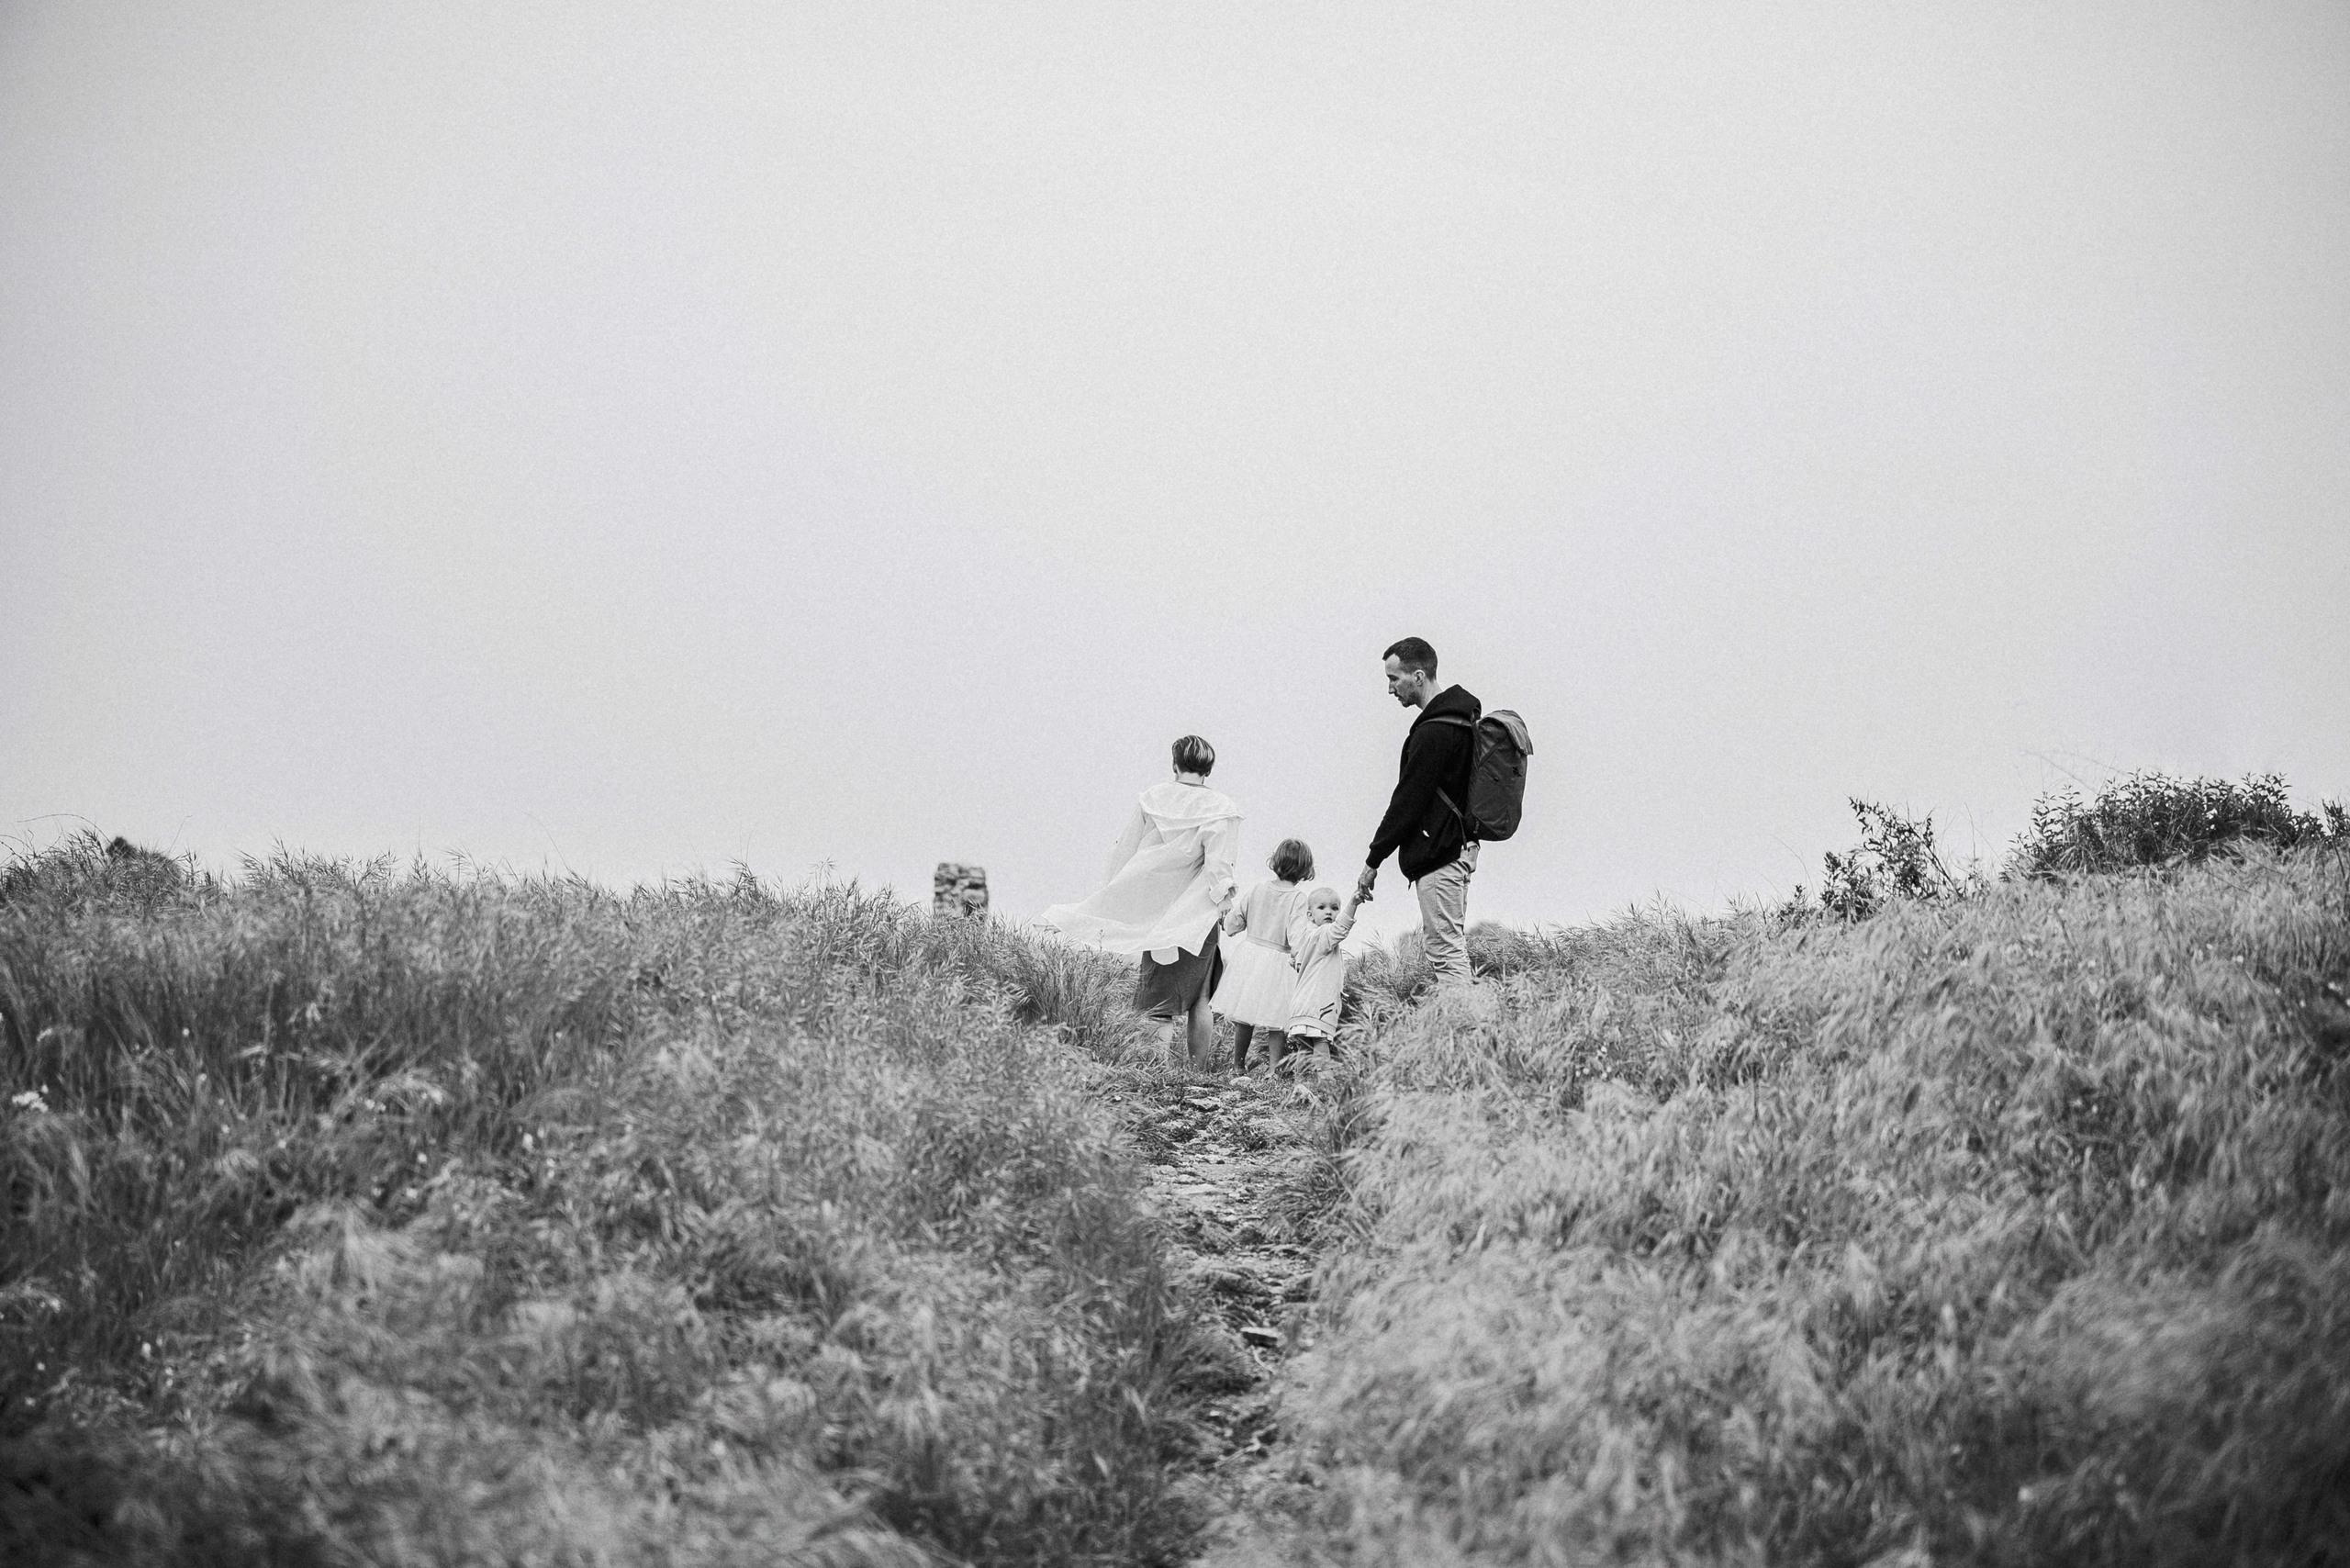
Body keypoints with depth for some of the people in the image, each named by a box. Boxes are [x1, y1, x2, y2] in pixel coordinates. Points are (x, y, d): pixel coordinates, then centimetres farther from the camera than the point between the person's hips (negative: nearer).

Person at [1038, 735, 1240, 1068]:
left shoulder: (1152, 798, 0)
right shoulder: (1221, 808, -8)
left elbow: (1125, 852, 4)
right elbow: (1218, 866, -16)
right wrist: (1224, 903, -6)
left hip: (1156, 909, 2)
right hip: (1198, 915, -2)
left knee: (1160, 999, 6)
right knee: (1198, 995, 9)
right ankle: (1197, 1071, 7)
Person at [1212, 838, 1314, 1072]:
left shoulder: (1256, 890, -1)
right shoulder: (1299, 899, -13)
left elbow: (1231, 925, 4)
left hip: (1249, 954, 4)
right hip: (1278, 964, -4)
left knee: (1243, 1019, 15)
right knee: (1276, 1024, 4)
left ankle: (1238, 1065, 27)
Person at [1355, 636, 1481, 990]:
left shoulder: (1433, 732, -19)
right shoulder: (1462, 717, 13)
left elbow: (1407, 801, -17)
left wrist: (1373, 861, -11)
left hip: (1438, 855, -10)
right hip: (1459, 846, 10)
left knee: (1447, 952, -10)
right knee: (1451, 946, 14)